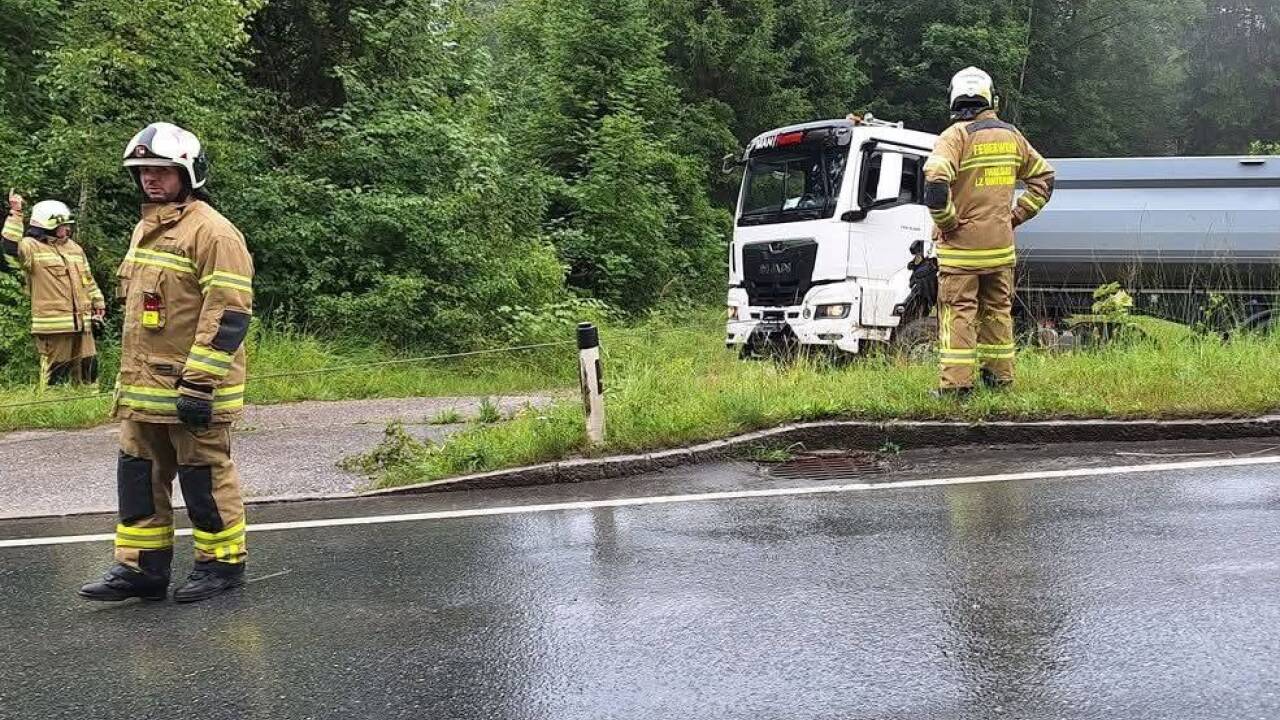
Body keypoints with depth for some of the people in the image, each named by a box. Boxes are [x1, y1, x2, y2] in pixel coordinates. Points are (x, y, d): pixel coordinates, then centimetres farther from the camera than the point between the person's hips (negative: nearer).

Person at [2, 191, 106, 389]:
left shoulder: (74, 248, 17)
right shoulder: (32, 247, -5)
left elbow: (88, 279, 24)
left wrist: (98, 302, 20)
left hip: (82, 323, 7)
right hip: (53, 325, -6)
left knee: (88, 368, 14)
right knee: (55, 374, 0)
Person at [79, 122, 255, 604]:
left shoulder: (211, 231, -13)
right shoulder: (145, 229, 17)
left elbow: (229, 314, -19)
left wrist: (199, 383, -22)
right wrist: (130, 377, 23)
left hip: (191, 389, -9)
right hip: (143, 389, 9)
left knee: (205, 477, 1)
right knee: (138, 474, 12)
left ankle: (223, 564, 15)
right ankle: (141, 567, 21)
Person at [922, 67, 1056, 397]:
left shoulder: (957, 135, -11)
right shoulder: (1010, 135, 9)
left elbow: (935, 181, -27)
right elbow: (1043, 176, 19)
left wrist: (945, 223, -14)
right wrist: (1018, 215, 16)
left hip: (962, 245, -5)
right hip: (1001, 245, 5)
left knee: (958, 311, -2)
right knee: (998, 309, 16)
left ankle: (956, 382, -4)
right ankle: (1000, 376, 23)